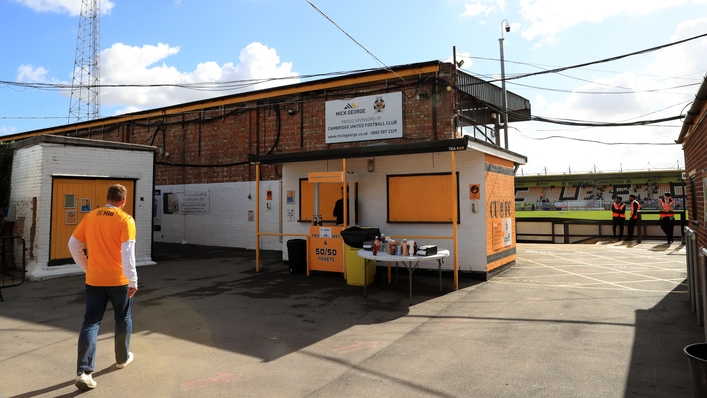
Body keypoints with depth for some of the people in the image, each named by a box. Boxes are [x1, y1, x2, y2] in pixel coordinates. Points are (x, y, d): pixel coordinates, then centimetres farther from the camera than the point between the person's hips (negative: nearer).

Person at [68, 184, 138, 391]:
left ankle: (83, 372, -3)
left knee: (90, 322, 5)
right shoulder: (125, 220, -12)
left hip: (94, 280, 3)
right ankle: (123, 358, 32)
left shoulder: (90, 217, 3)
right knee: (123, 319, 17)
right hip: (119, 280, -3)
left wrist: (86, 267, 19)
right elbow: (128, 253, -20)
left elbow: (73, 245, 9)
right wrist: (133, 280, -15)